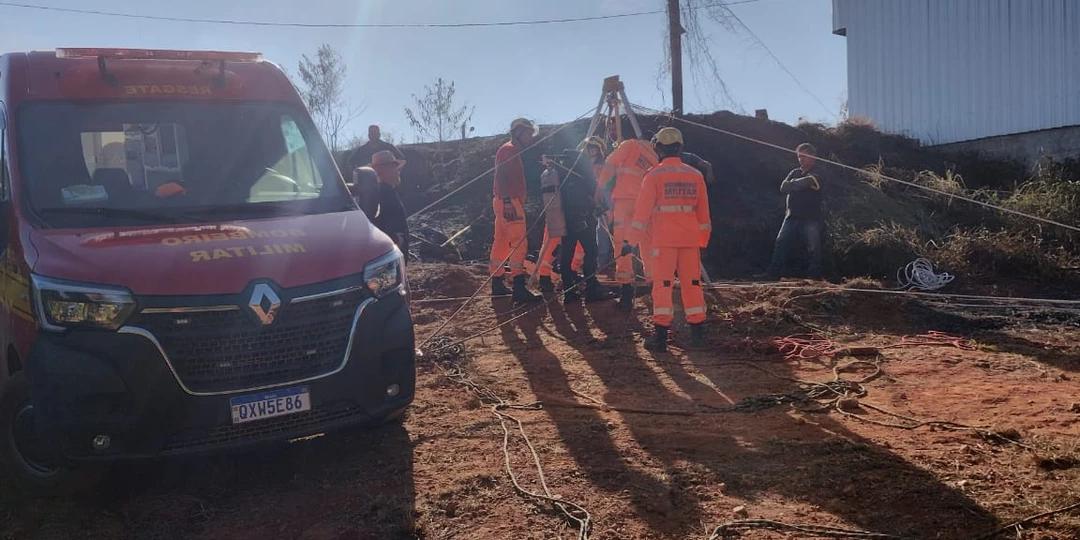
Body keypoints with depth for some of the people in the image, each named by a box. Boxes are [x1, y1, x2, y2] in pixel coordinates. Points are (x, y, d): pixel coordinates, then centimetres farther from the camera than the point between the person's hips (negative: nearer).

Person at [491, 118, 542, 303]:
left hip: (509, 202, 11)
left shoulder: (514, 151, 23)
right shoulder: (508, 150, -9)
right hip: (509, 202, -11)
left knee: (501, 243, 13)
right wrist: (507, 201, -27)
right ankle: (519, 288, -21)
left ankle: (497, 284, 20)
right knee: (518, 242, -16)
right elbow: (501, 177, -20)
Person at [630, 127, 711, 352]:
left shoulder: (654, 175, -4)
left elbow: (643, 209, -5)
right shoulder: (695, 175, 8)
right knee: (692, 284, 9)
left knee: (663, 285, -1)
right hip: (690, 239, 3)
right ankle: (697, 333, 11)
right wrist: (703, 242, 18)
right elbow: (703, 212, 11)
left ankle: (660, 336, -3)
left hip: (664, 239, -3)